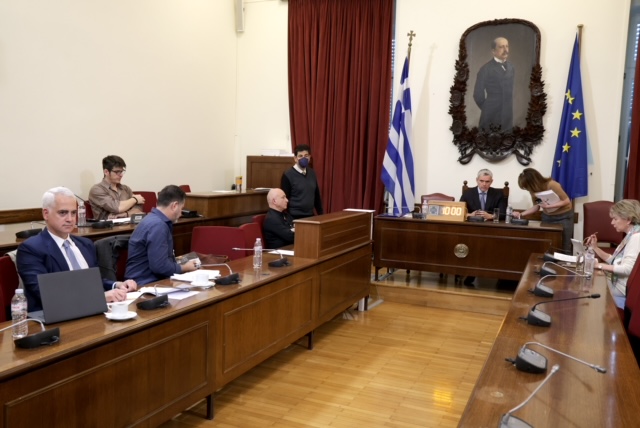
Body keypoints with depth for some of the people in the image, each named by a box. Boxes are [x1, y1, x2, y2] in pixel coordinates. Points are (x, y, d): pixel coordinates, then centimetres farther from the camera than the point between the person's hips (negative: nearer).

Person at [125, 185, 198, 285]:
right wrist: (185, 268, -9)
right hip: (145, 283, -9)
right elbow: (160, 266, -23)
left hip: (153, 279, 9)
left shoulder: (156, 220, 10)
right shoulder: (157, 225, -20)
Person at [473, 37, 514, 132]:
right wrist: (488, 110, 3)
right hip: (491, 120, -6)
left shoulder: (511, 67, 11)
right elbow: (478, 95, -8)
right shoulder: (486, 69, -10)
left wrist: (507, 110, 14)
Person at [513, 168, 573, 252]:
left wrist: (548, 206, -29)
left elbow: (566, 201, -20)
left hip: (563, 216, -5)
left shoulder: (552, 185, -26)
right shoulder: (534, 190, -8)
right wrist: (521, 214, -10)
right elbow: (536, 206, 2)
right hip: (547, 217, 5)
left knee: (564, 248, -6)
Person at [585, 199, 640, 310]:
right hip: (617, 286, 9)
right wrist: (595, 247, 5)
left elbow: (627, 268, -27)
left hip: (624, 294, -9)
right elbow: (615, 261, 14)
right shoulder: (630, 236, 13)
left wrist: (600, 266, -22)